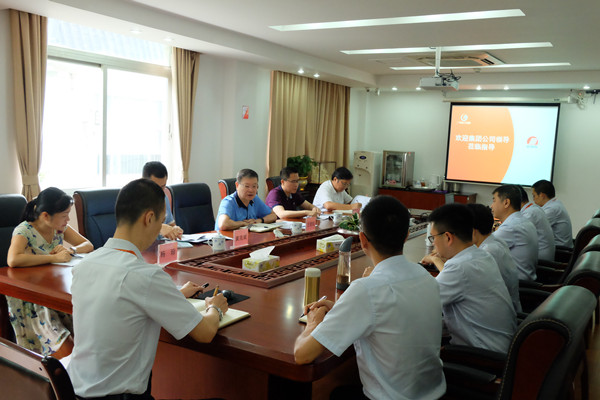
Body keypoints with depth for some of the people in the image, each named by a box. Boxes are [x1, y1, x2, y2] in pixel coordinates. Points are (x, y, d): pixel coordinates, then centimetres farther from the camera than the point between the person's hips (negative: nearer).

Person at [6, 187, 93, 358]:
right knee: (65, 351, -24)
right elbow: (12, 260, -33)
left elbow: (88, 245, 10)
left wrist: (71, 251, -12)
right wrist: (54, 257, -27)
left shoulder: (60, 227, 5)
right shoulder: (24, 231, -14)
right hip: (31, 299, -6)